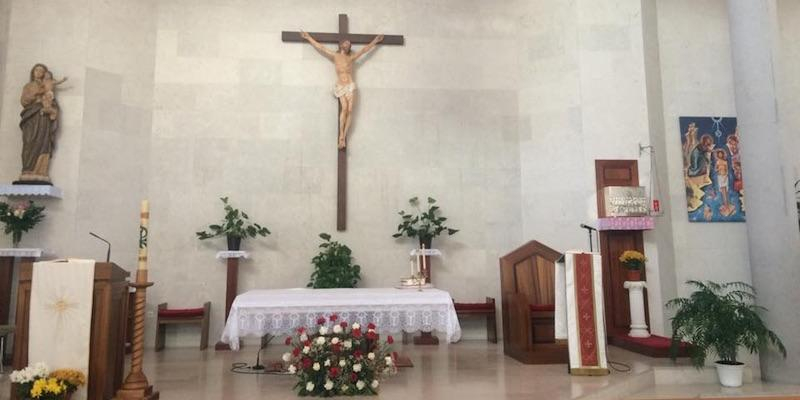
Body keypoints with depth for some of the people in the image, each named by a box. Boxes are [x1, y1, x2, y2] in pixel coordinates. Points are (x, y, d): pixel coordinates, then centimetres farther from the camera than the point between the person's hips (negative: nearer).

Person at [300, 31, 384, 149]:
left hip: (350, 86, 2)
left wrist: (375, 41, 28)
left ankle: (344, 136, -11)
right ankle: (341, 136, -21)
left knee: (350, 109, -12)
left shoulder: (351, 58, 16)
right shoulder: (334, 56, 13)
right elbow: (320, 47, 16)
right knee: (344, 108, -20)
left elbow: (364, 50, 23)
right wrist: (308, 38, 18)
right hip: (340, 87, -2)